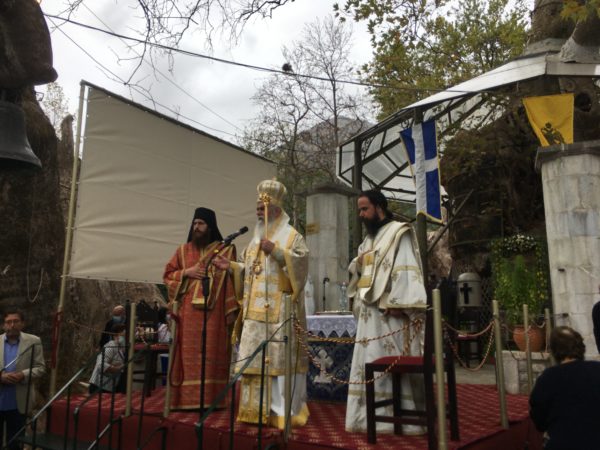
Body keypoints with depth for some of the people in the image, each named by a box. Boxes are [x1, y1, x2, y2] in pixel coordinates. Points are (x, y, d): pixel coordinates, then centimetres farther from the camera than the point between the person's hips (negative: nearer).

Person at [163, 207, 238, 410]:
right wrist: (187, 272, -5)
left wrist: (231, 310, -8)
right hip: (188, 311, 3)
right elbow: (168, 275, 14)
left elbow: (232, 280, -1)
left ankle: (210, 399, 3)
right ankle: (187, 398, 9)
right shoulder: (183, 250, 13)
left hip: (214, 311, -3)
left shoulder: (225, 250, 3)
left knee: (212, 355, -3)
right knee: (189, 355, 3)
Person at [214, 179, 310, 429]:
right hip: (256, 311, 7)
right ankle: (258, 408, 17)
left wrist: (276, 251, -24)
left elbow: (301, 260, -16)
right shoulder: (256, 239, 21)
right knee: (256, 358, 8)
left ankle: (285, 410, 4)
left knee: (281, 357, -5)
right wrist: (231, 266, 7)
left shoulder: (292, 235, -1)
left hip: (280, 311, -7)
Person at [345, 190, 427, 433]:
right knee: (370, 364, 8)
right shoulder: (369, 239, 21)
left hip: (389, 311, -8)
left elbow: (405, 270, -13)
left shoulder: (398, 233, -3)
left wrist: (396, 303, -22)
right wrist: (356, 265, 1)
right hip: (369, 313, 8)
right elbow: (360, 272, 24)